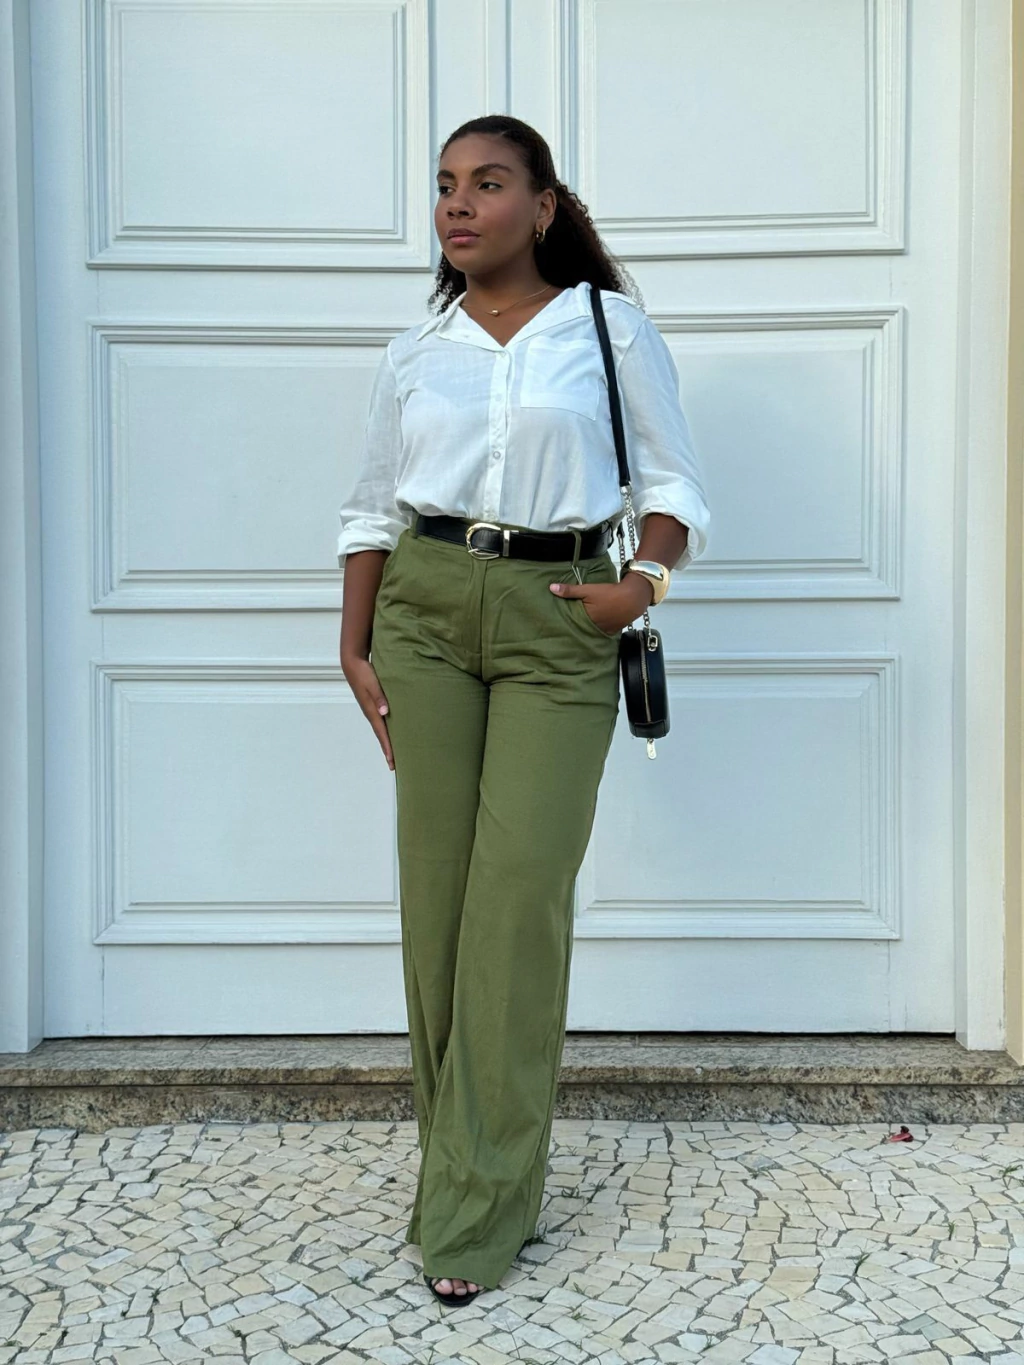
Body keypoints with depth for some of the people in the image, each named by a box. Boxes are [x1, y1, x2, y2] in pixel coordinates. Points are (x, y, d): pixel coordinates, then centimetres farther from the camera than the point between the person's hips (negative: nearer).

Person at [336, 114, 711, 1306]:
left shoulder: (612, 331, 5)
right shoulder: (413, 354, 12)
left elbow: (673, 485, 6)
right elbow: (370, 511, 14)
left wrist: (643, 581, -12)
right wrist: (355, 652, 5)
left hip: (560, 623, -3)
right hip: (428, 608, 3)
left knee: (521, 889, -9)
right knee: (435, 884, 1)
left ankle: (475, 1205, -1)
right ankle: (458, 1152, 16)